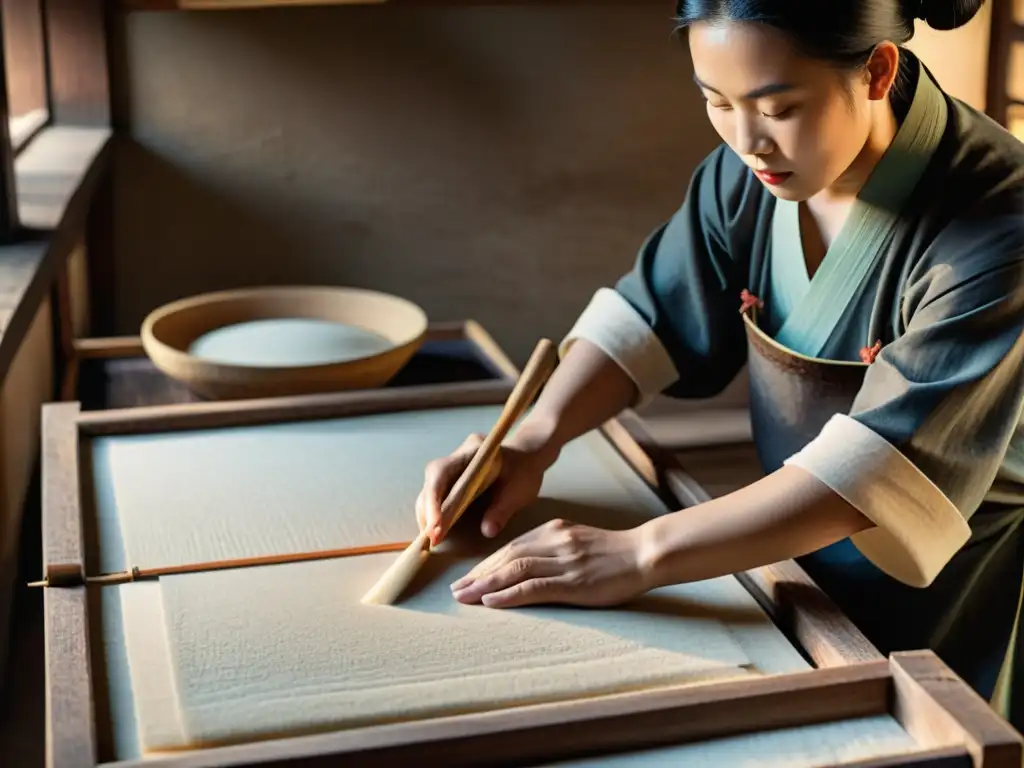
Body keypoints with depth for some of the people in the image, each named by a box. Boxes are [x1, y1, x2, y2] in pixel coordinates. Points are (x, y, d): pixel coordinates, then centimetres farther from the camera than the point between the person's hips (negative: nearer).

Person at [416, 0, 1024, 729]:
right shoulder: (752, 170, -11)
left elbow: (884, 465, -36)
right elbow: (651, 310, -3)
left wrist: (640, 556, -40)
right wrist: (533, 441, -19)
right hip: (803, 569, 5)